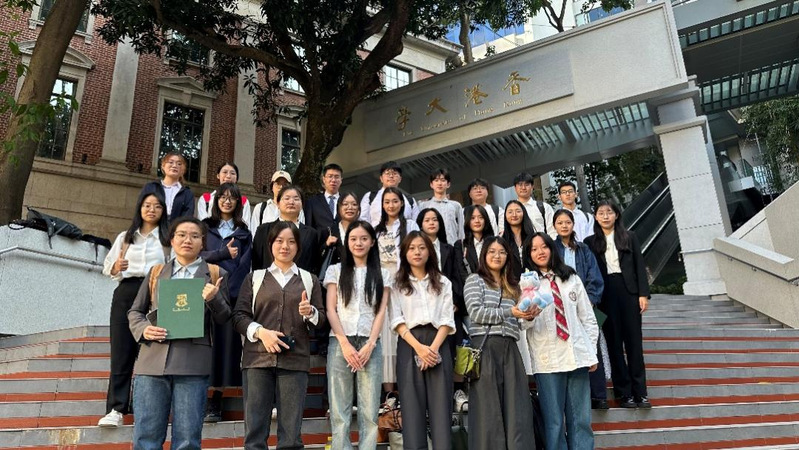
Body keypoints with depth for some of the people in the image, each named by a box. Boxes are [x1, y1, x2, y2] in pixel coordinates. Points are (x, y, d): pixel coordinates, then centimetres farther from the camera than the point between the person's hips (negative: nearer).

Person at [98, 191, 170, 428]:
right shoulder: (125, 237, 19)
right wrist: (116, 267, -5)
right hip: (126, 292, 3)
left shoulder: (168, 238, 10)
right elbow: (107, 266, 16)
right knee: (121, 350, -2)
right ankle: (116, 409, 0)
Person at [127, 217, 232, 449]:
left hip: (192, 361, -2)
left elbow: (224, 318, 8)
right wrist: (143, 329, -4)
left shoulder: (215, 274, 10)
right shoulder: (156, 272, 18)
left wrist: (213, 299, -13)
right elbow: (135, 311, 18)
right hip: (153, 359, 2)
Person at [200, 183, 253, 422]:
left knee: (227, 343, -2)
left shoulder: (244, 232, 15)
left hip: (233, 293, 1)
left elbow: (245, 264, 5)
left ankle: (215, 403, 4)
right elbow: (198, 255, 2)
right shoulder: (205, 227, 15)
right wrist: (223, 253, -11)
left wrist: (231, 286, -9)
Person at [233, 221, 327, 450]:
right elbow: (238, 315, 6)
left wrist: (310, 313, -11)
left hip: (295, 360, 0)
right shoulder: (255, 277, 14)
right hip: (258, 358, 0)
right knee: (255, 429, -1)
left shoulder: (309, 280, 15)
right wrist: (260, 331, -11)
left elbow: (322, 319, 11)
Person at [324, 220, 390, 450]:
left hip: (370, 344, 1)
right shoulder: (335, 270, 10)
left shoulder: (382, 274, 13)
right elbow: (330, 310, 3)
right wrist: (345, 344, -8)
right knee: (339, 409, -1)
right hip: (340, 343, 0)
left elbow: (381, 312, 6)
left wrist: (369, 345, -7)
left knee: (370, 410, -1)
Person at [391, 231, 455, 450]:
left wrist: (434, 347, -11)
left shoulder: (443, 283, 15)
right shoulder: (397, 284, 10)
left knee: (440, 405, -4)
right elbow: (397, 320, 0)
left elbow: (447, 319, 6)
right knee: (412, 405, -4)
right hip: (409, 345, -1)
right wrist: (419, 347, -14)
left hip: (438, 345, 1)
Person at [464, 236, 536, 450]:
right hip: (485, 346, -5)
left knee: (517, 408, -1)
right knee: (487, 408, -3)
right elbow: (476, 312, -8)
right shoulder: (475, 280, 5)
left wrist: (527, 315, -1)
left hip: (509, 348, 5)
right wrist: (510, 312, -13)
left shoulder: (512, 285, 22)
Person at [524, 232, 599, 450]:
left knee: (581, 419, 7)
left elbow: (588, 317, 13)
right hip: (548, 359, -2)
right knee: (554, 421, 3)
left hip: (577, 356, 3)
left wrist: (592, 351, 7)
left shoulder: (571, 278, 11)